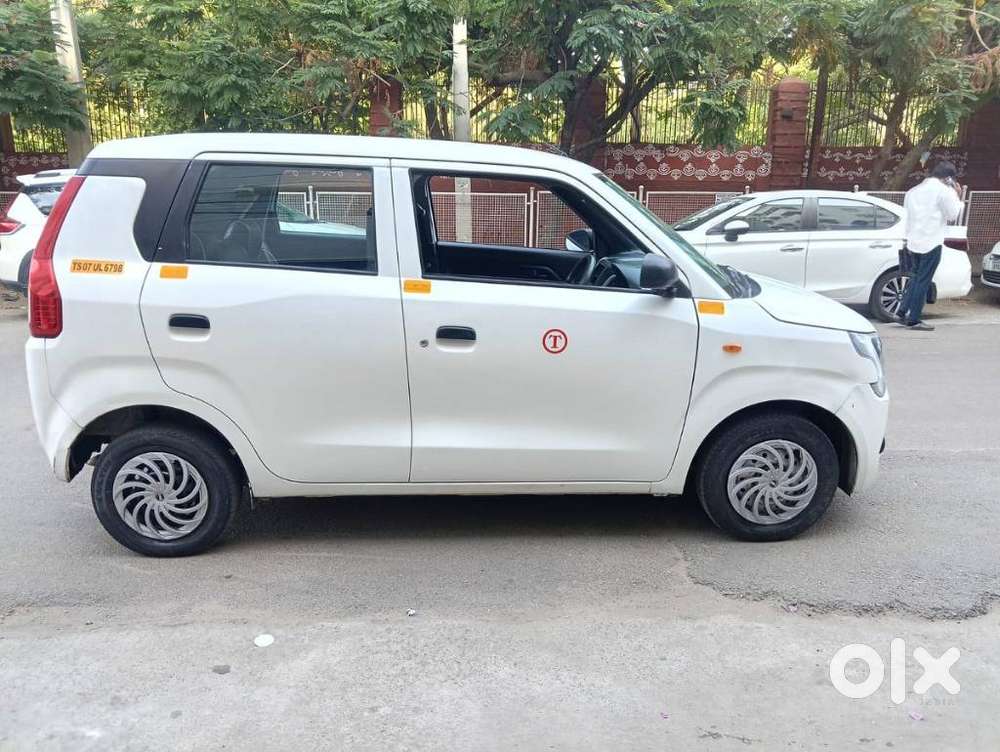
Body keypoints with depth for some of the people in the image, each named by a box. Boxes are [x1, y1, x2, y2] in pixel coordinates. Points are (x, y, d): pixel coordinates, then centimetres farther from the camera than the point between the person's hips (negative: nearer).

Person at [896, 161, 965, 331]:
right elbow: (953, 214, -4)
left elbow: (907, 211, 16)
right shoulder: (944, 190, -7)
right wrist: (957, 196, 8)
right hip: (931, 243, -7)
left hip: (913, 242, 7)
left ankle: (902, 313, 14)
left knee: (916, 278, 18)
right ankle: (913, 320, 1)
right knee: (923, 281, -2)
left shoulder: (914, 190, 15)